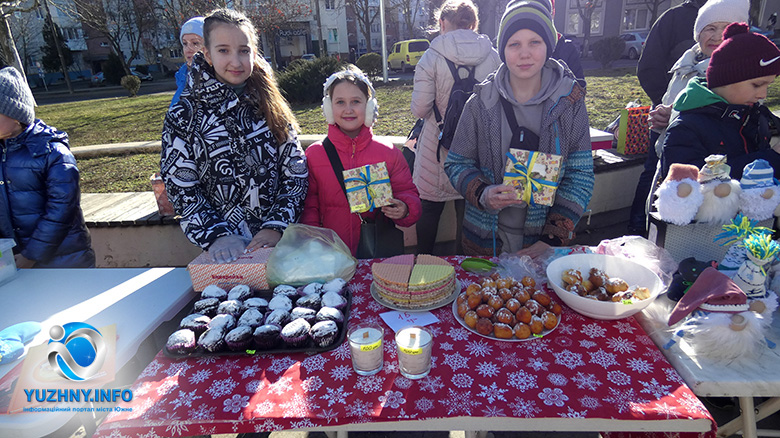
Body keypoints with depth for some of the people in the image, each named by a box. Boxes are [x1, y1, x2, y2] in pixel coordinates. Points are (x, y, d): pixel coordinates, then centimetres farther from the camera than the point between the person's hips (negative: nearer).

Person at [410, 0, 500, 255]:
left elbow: (419, 110, -13)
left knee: (429, 210, 15)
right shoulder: (492, 57, -4)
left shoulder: (432, 57, -13)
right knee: (468, 212, 16)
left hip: (437, 148, -2)